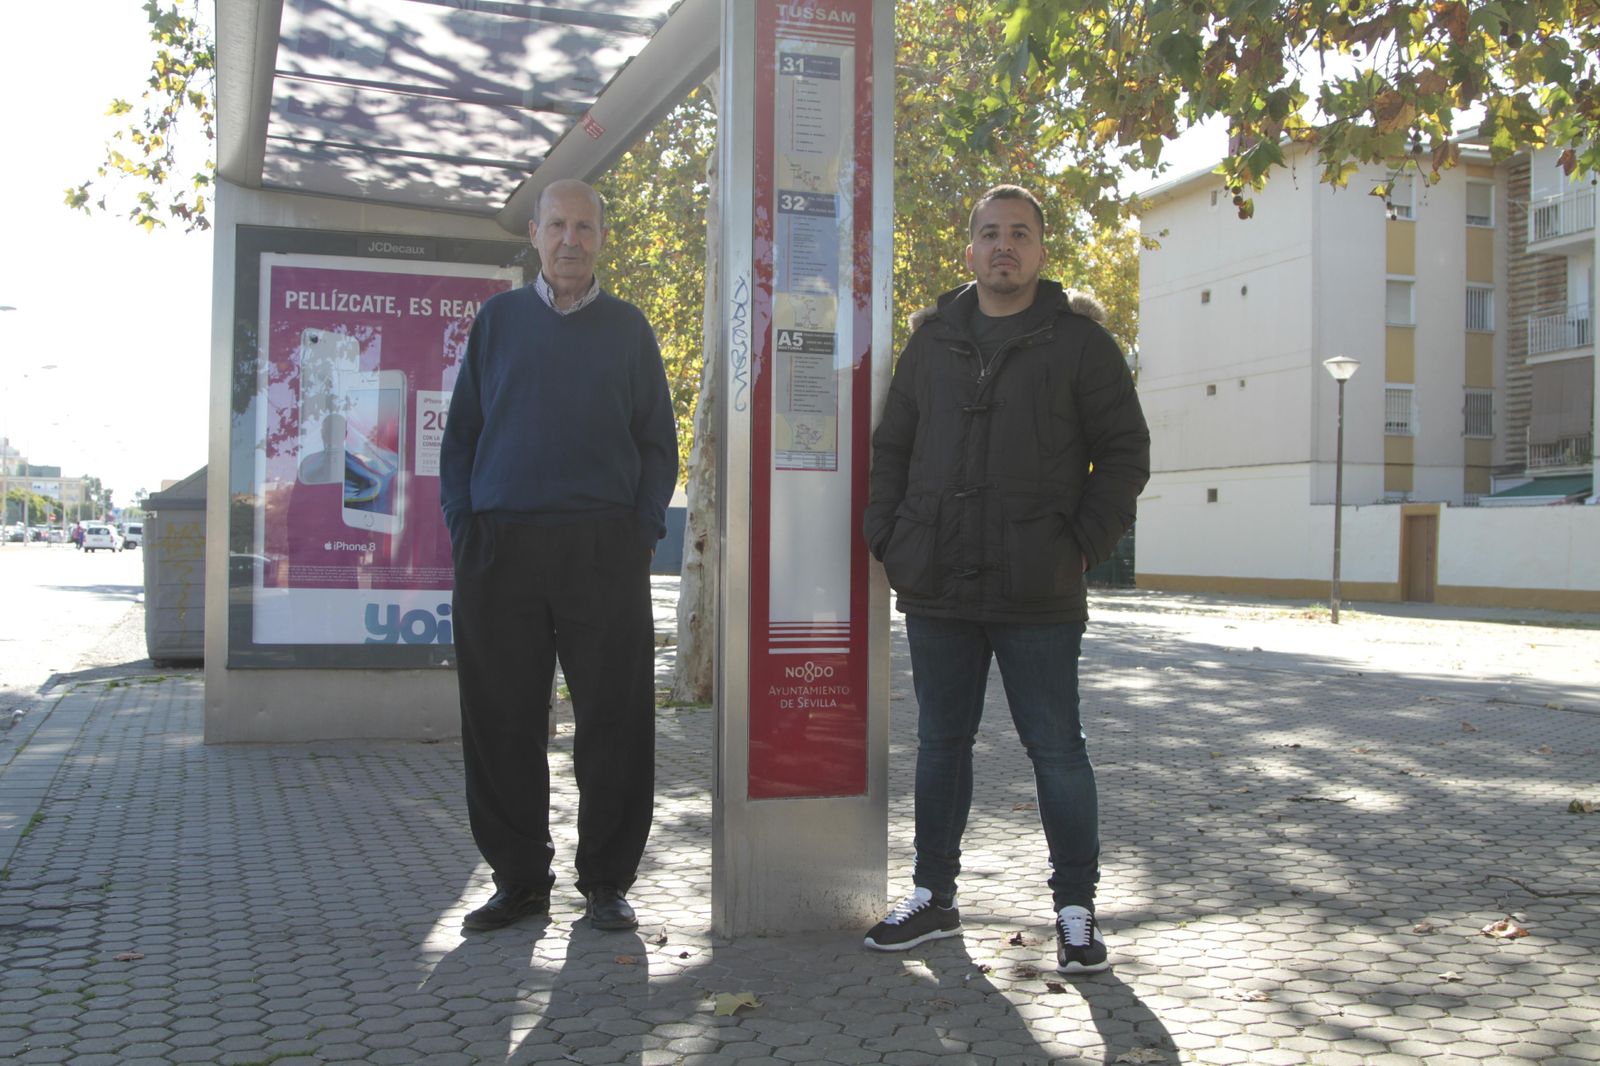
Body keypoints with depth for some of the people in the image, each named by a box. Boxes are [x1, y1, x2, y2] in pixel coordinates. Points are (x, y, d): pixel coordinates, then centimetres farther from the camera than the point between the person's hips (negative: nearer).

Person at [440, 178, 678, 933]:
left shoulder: (627, 327, 11)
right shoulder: (498, 319, 13)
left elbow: (658, 444, 11)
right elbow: (460, 433, 13)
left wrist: (642, 532, -2)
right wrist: (462, 531, 2)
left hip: (604, 550, -1)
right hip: (499, 548, 1)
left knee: (613, 722, 0)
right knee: (501, 723, 3)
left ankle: (606, 882, 12)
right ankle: (519, 879, 16)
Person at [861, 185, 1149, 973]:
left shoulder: (1079, 341, 3)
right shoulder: (934, 339, 13)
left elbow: (1125, 452, 2)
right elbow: (892, 446, 17)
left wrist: (1082, 546, -6)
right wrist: (890, 540, 5)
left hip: (1038, 595, -3)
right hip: (937, 590, 4)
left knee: (1056, 751, 3)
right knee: (941, 744, 12)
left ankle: (1075, 909, 15)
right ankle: (933, 897, 25)